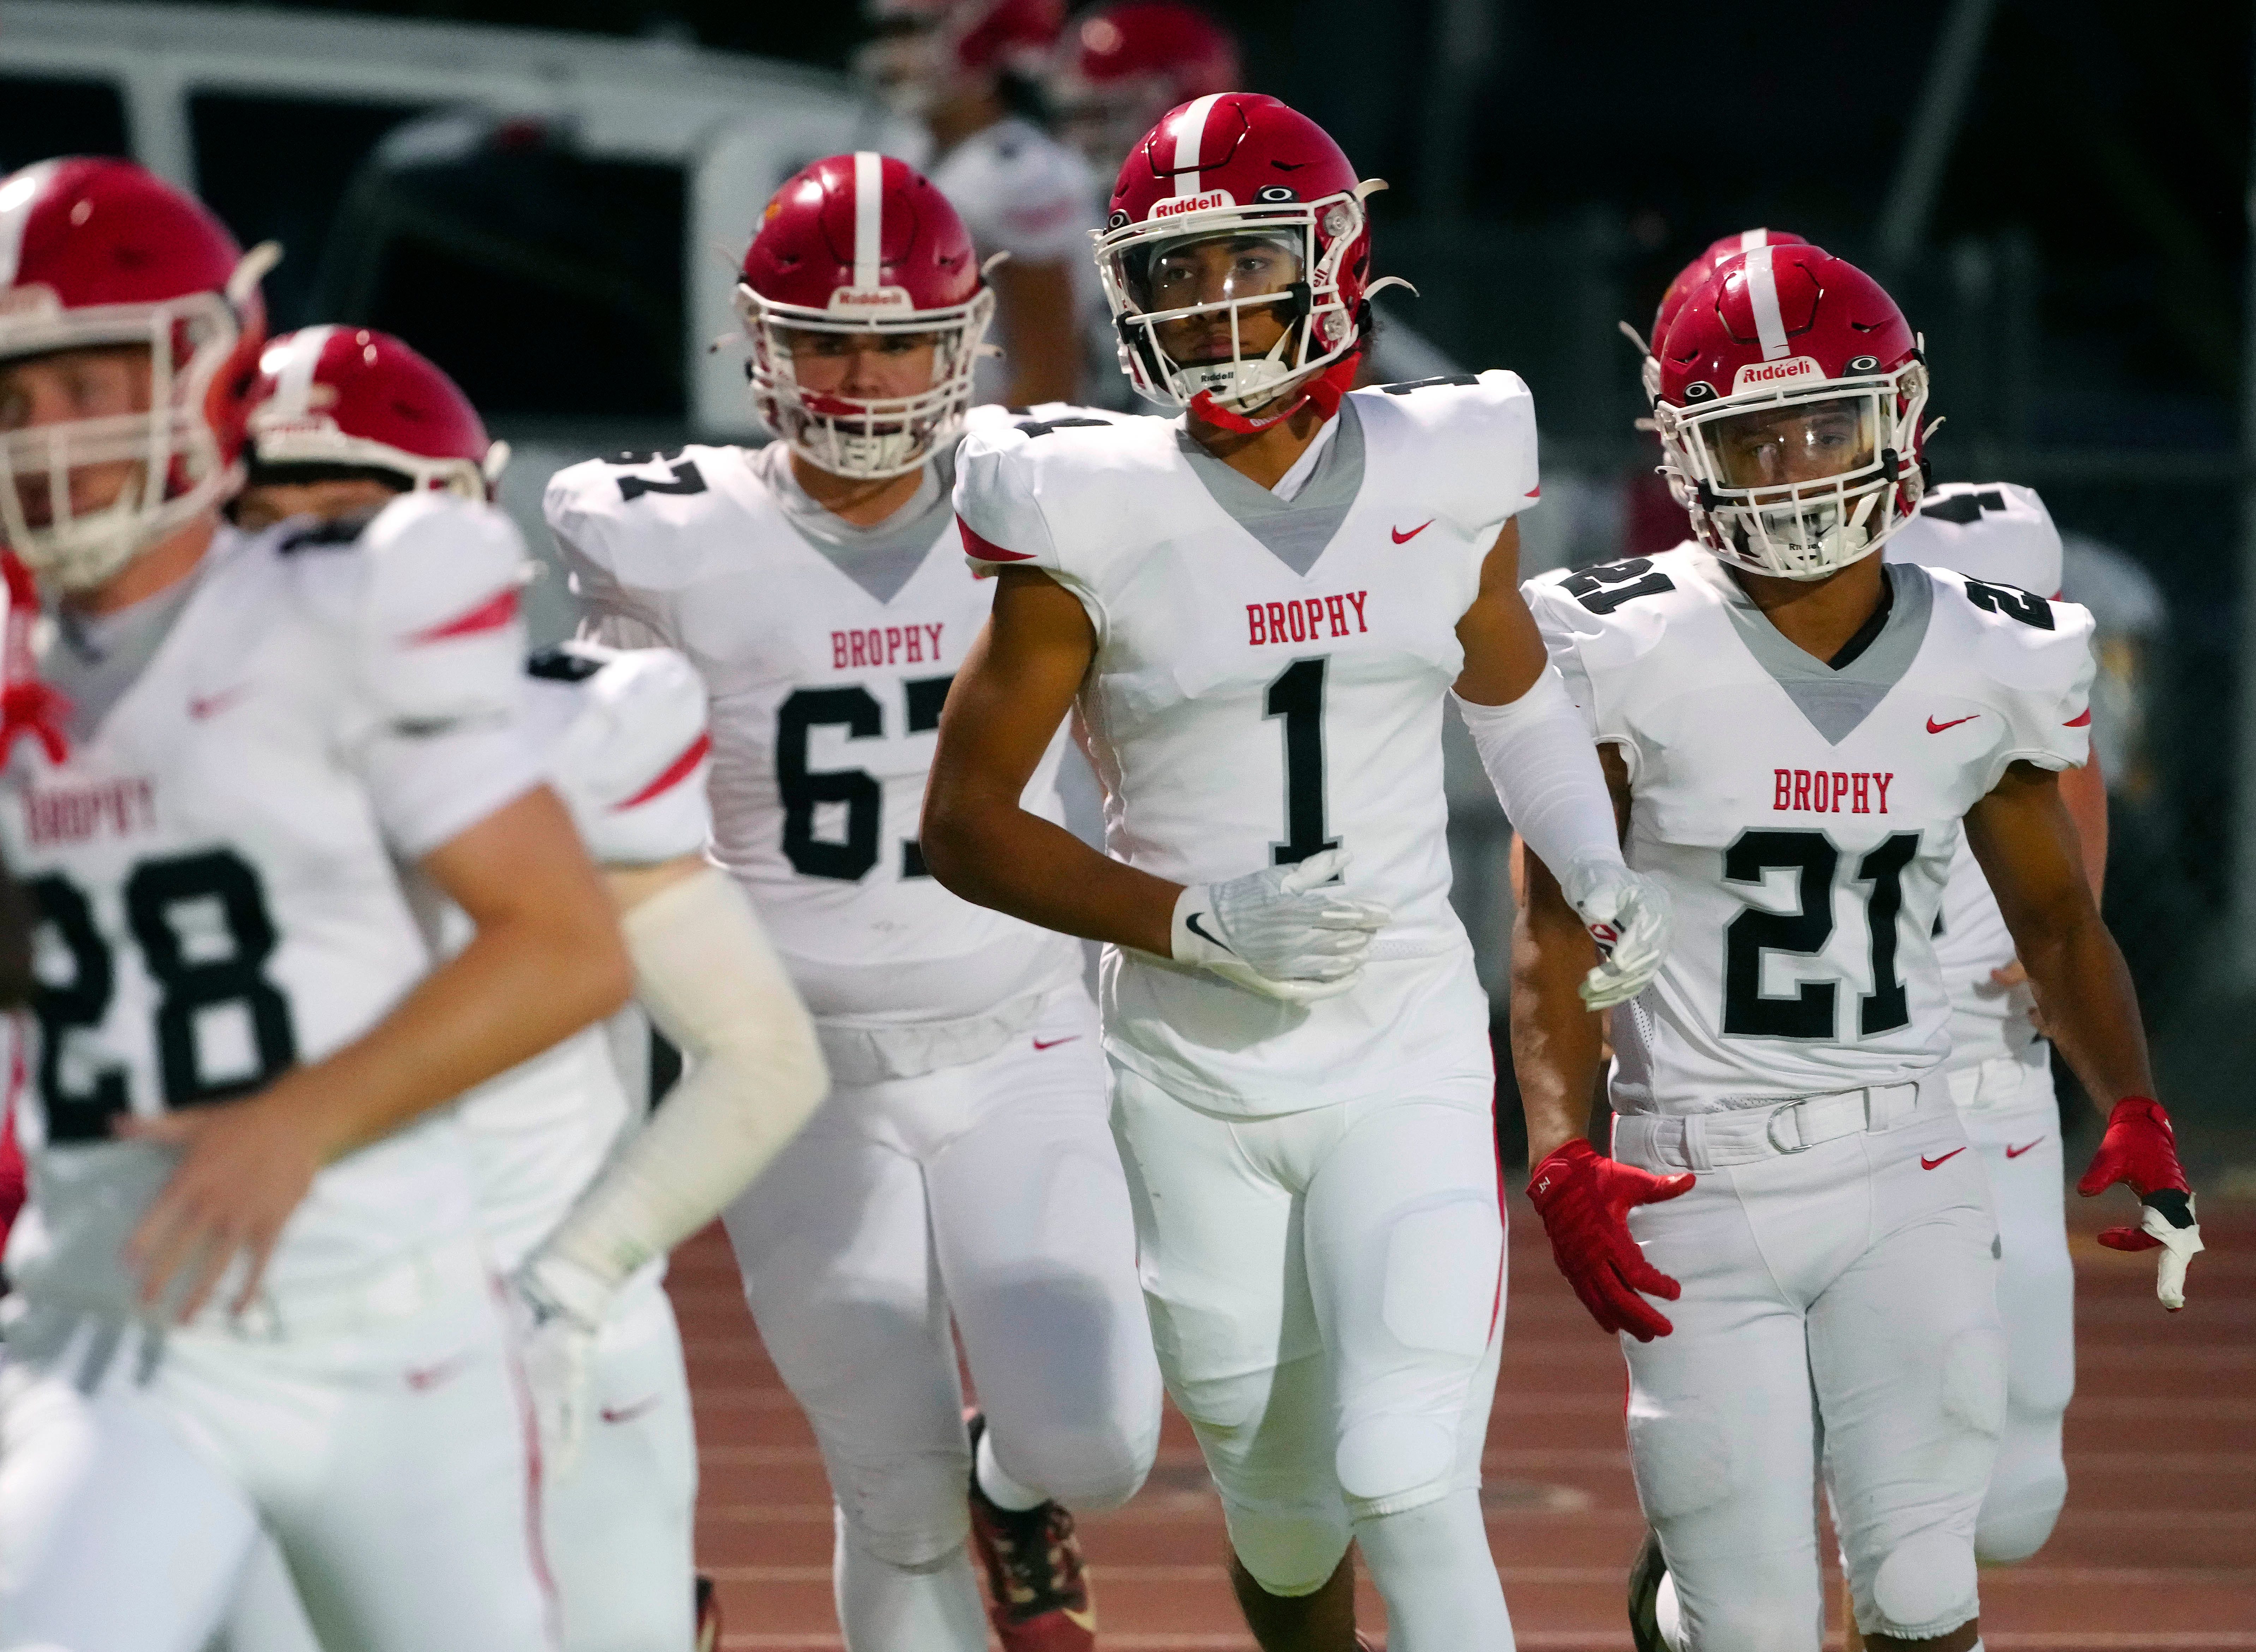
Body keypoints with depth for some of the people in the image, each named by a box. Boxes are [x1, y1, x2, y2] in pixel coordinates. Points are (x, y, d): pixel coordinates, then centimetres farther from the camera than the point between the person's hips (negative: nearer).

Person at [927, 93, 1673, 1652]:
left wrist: (1603, 874, 5)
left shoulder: (1438, 480, -1)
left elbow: (1513, 688, 21)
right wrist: (1193, 923, -16)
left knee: (1409, 1490, -15)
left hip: (1407, 1056, 0)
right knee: (1283, 1508, 11)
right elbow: (966, 822, -4)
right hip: (1194, 1072, 0)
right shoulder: (1094, 519, -8)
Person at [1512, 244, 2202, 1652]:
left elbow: (2055, 914, 14)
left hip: (1906, 1178, 3)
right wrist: (1563, 1159, -17)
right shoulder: (1636, 655, -7)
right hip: (1701, 1180, -2)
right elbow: (1556, 938, -4)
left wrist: (2136, 1112, -1)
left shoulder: (1981, 663, 3)